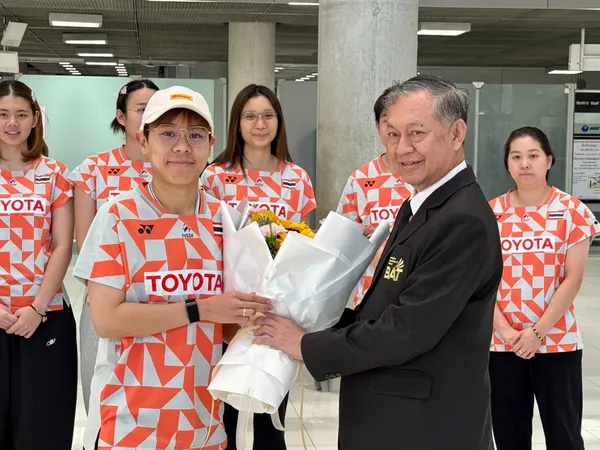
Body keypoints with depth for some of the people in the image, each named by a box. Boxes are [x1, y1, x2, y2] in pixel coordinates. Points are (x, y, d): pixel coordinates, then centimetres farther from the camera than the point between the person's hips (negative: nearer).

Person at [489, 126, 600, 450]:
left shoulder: (572, 211, -3)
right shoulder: (492, 213, 2)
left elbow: (573, 278, -7)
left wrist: (538, 331, -12)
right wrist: (504, 329, -11)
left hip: (557, 341, -2)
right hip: (502, 343, 2)